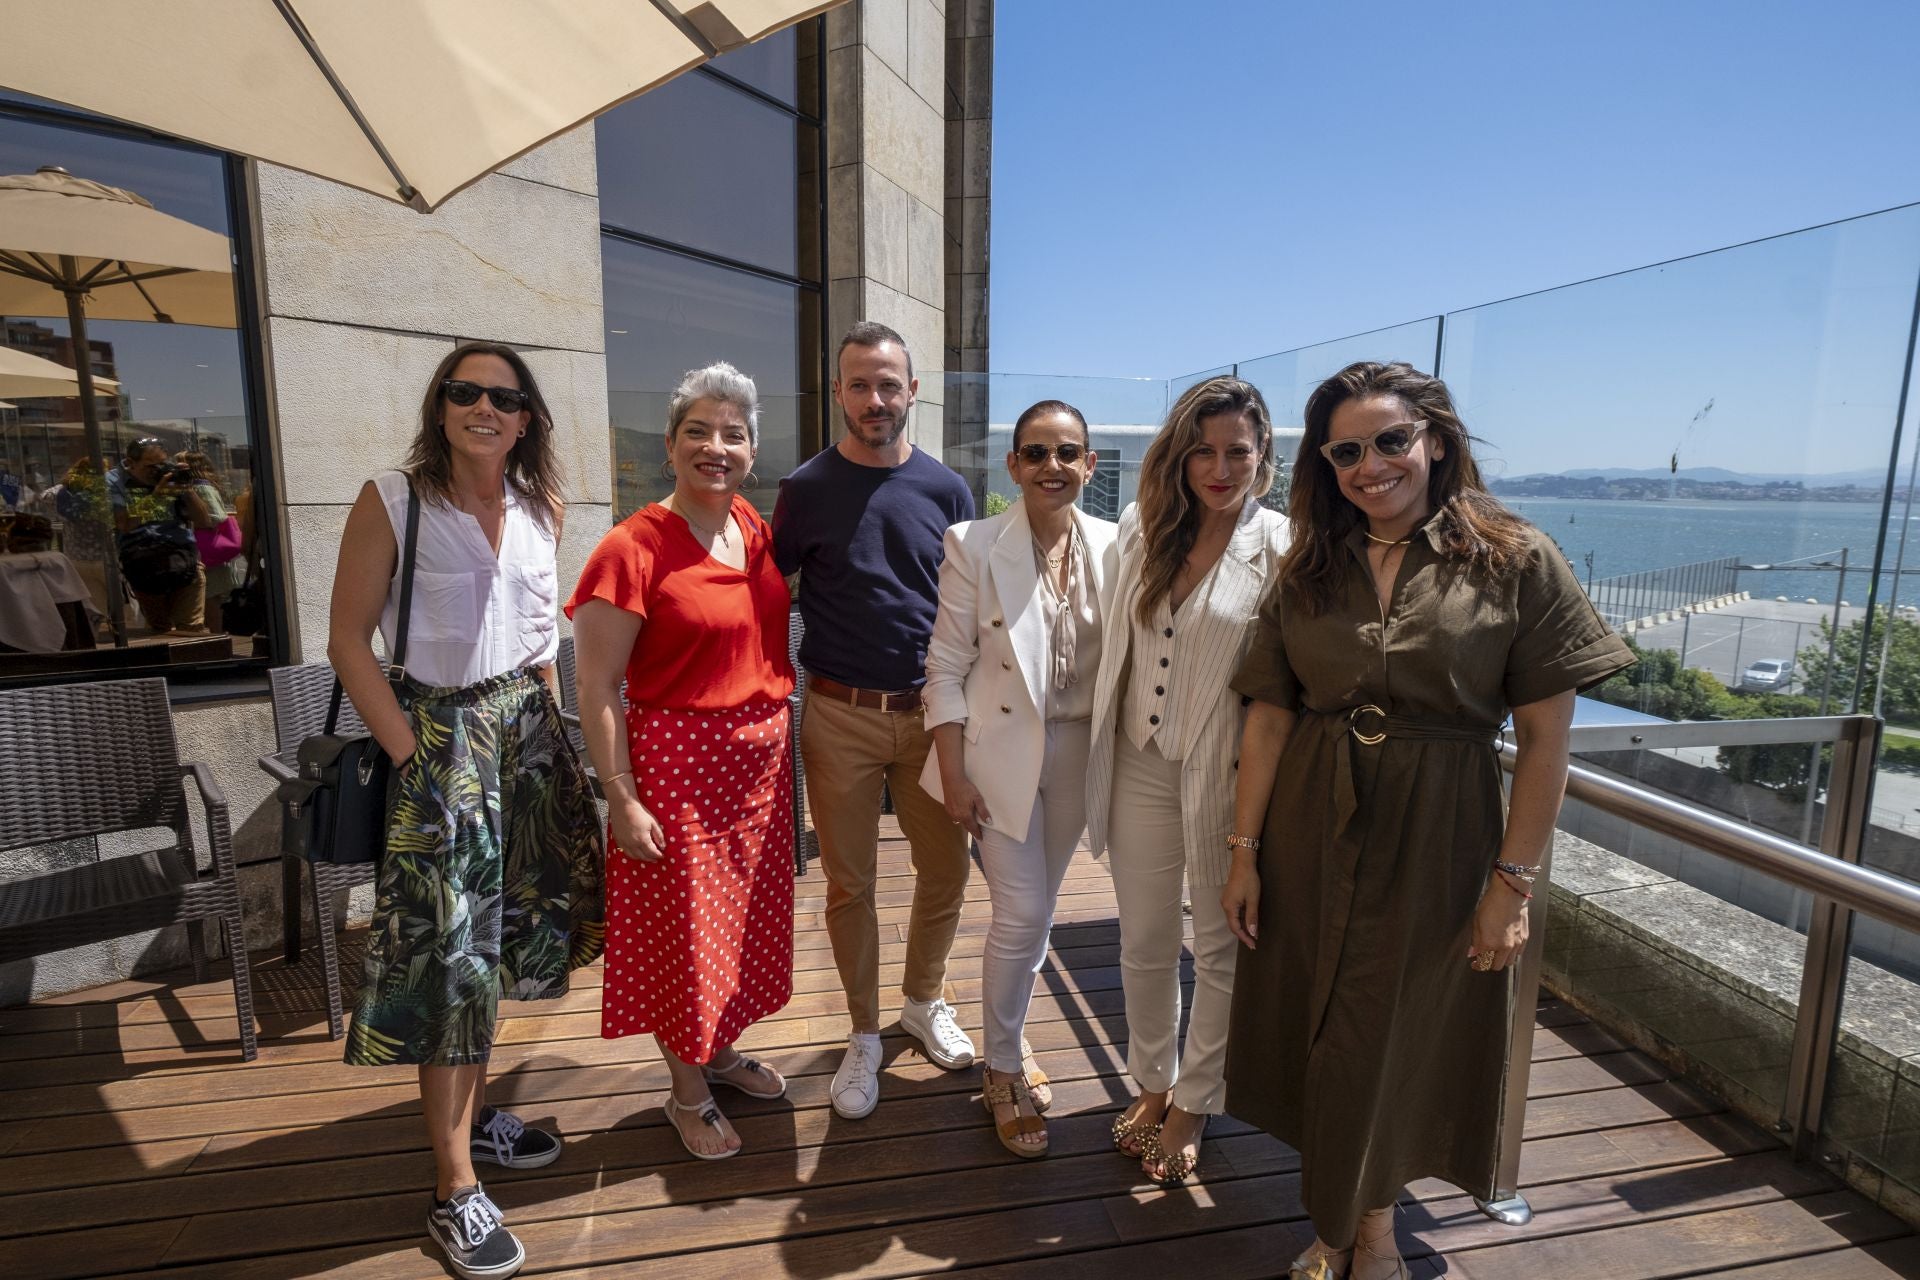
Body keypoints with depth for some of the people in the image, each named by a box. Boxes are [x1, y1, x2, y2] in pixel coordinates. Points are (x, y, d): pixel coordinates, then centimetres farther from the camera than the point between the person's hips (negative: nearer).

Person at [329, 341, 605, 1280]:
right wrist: (409, 755, -14)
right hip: (437, 734, -5)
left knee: (498, 932, 14)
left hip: (526, 729, 5)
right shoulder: (393, 500, -9)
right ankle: (456, 1191, 11)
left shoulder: (540, 509, 5)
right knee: (449, 947, -1)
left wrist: (543, 723, 9)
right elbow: (348, 640, -9)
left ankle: (469, 1113, 34)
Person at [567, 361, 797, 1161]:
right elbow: (596, 688, -14)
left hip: (761, 756, 7)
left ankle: (721, 1051, 43)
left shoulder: (755, 527, 3)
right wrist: (622, 798, -16)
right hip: (677, 759, -6)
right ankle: (687, 1092, 32)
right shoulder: (633, 548, -16)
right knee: (683, 925, 8)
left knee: (746, 915, 19)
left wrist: (784, 732, 12)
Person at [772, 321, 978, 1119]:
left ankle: (924, 1002, 38)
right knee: (849, 882, 8)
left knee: (946, 869, 11)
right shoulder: (806, 489, -2)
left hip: (930, 713, 2)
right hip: (839, 716, -1)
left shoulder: (944, 490, 3)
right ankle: (864, 1033, 30)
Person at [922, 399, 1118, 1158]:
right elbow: (946, 668, -8)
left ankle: (1009, 1033, 41)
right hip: (1000, 753, -3)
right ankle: (1003, 1071, 24)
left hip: (1077, 753, 3)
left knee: (1037, 911, 16)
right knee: (1021, 915, -1)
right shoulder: (975, 545, -9)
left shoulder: (1111, 547, -2)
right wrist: (954, 776, -10)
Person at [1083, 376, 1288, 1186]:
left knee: (1221, 947, 13)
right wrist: (1102, 755, 10)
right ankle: (1152, 1084, 40)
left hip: (1228, 775, -4)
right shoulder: (1143, 530, 4)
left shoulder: (1280, 548, -10)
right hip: (1142, 763, 4)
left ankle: (1193, 1105, 35)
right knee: (1144, 943, 16)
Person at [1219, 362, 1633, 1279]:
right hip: (1310, 834, 3)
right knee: (1320, 1034, 15)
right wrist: (1245, 850, 0)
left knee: (1402, 1041, 13)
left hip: (1435, 840, -3)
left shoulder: (1517, 562, -7)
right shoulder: (1309, 572, 2)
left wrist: (1513, 883, -9)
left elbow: (1544, 738, -7)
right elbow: (1268, 716, 1)